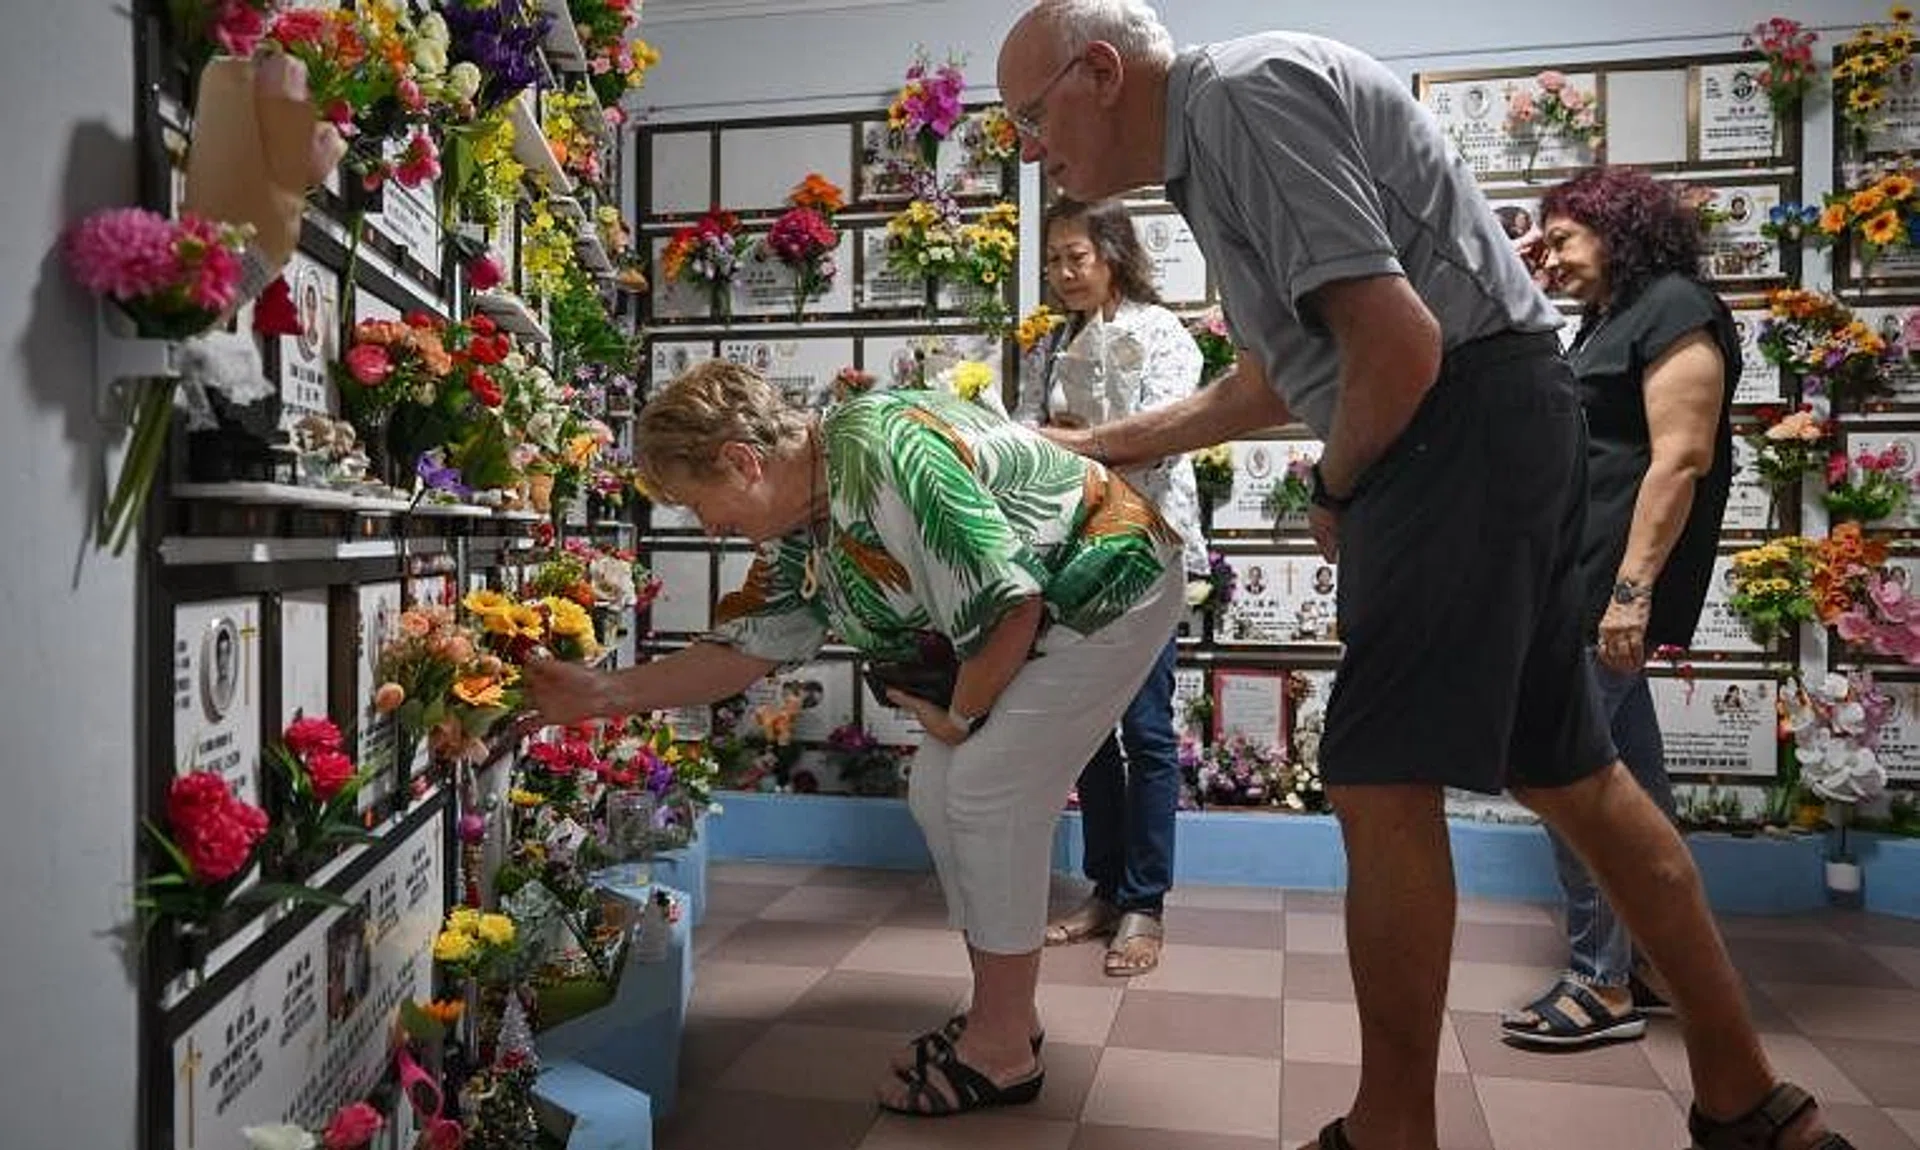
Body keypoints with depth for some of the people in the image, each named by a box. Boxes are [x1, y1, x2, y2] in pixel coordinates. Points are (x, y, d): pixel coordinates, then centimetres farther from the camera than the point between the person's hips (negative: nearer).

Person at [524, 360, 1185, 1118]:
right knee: (938, 791, 7)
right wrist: (604, 694, 2)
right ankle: (1002, 1015, 20)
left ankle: (1002, 1052, 2)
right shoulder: (796, 531, -1)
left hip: (1111, 589, -9)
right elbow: (746, 648, 7)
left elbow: (1009, 604, -30)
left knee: (987, 791, -13)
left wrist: (960, 715, -14)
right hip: (1043, 617, 9)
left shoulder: (886, 453, -31)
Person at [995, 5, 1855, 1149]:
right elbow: (1276, 382, 31)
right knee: (1571, 773, 14)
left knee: (1383, 782, -8)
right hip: (1479, 441, 10)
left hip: (1469, 419, -10)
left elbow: (1399, 342, -21)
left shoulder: (1243, 92, -12)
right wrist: (1102, 444, 35)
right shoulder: (1208, 151, 19)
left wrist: (1334, 494, -3)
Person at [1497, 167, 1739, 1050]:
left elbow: (1681, 458, -19)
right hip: (1581, 583, 10)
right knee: (1626, 774, 12)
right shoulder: (1607, 324, 20)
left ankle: (1601, 985, -1)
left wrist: (1632, 590, -24)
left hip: (1612, 585, -10)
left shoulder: (1674, 309, -9)